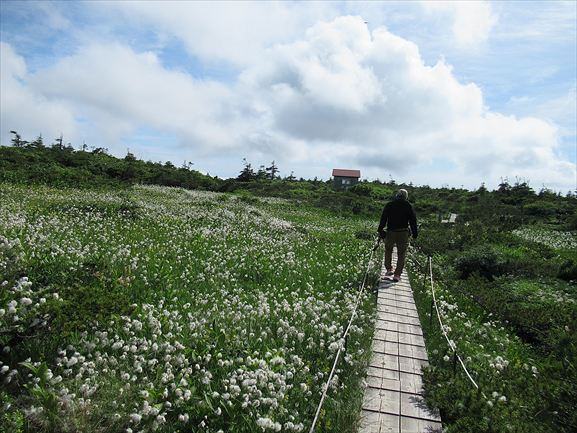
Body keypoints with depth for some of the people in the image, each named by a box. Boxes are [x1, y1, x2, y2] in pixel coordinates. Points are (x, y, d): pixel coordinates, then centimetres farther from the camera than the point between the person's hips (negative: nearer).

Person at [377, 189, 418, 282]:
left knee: (388, 250, 21)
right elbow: (413, 220, 3)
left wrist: (380, 230, 0)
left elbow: (383, 218, -2)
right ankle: (397, 275, 2)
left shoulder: (389, 205, 3)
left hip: (391, 232, 1)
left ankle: (389, 269, 19)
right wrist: (415, 234, 9)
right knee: (401, 254, 5)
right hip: (403, 233, -1)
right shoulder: (408, 206, 2)